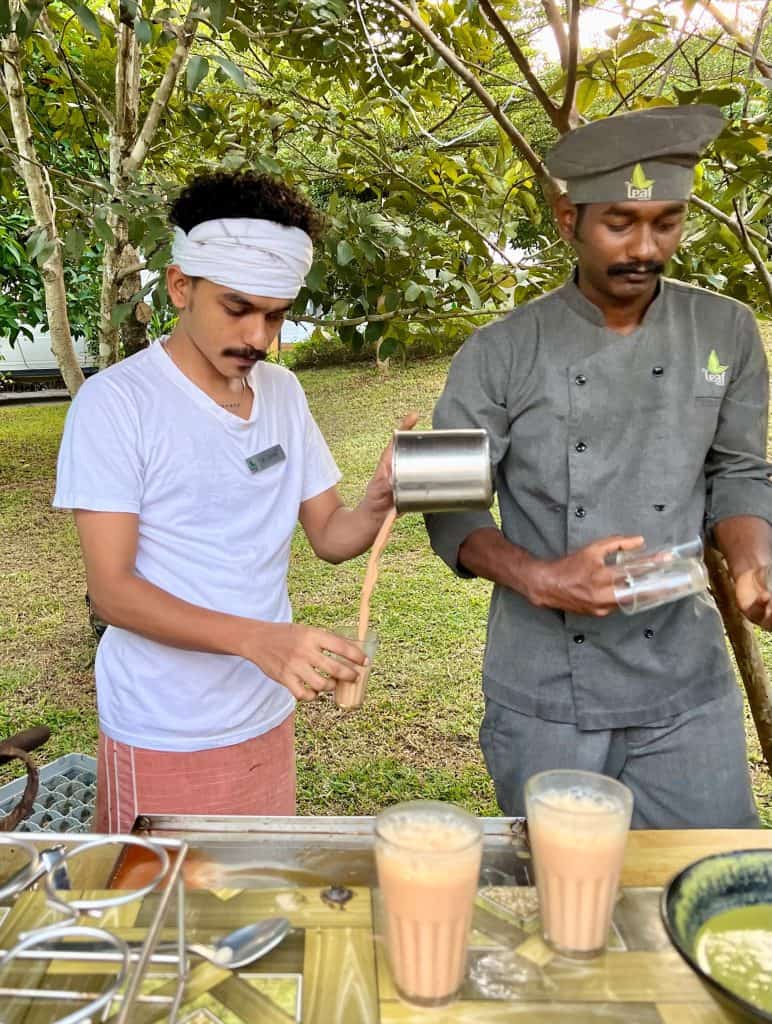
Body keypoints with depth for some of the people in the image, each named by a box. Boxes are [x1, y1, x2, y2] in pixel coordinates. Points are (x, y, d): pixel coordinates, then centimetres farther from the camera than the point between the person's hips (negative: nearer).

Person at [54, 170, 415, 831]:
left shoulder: (283, 391, 3)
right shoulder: (115, 401, -15)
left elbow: (329, 537, 5)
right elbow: (112, 590, -19)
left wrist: (377, 503, -18)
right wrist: (257, 638, -34)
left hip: (268, 724, 6)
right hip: (163, 746, -5)